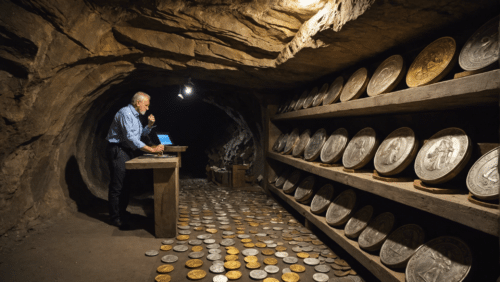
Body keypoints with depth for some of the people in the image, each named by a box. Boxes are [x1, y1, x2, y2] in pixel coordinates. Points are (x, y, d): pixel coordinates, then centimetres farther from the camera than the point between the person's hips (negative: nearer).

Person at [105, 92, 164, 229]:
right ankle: (115, 217, 7)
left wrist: (149, 125, 3)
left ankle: (122, 212, 30)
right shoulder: (125, 113, -17)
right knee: (117, 185, -4)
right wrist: (152, 149, -27)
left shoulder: (135, 115, 15)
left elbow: (140, 134, 22)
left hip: (127, 151, 10)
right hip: (117, 150, -10)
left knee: (126, 184, 16)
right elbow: (131, 138, -26)